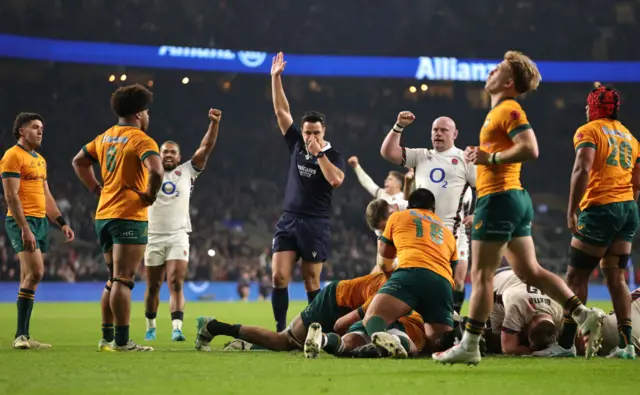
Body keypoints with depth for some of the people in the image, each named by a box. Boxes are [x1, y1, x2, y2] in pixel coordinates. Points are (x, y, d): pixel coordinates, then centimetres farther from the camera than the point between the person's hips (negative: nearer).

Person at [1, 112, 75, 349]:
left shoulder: (40, 160, 19)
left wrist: (62, 223, 17)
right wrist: (25, 228, -21)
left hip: (41, 222, 9)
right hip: (22, 222, -9)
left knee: (29, 279, 7)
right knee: (35, 272, -19)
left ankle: (24, 337, 9)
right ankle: (21, 335, -16)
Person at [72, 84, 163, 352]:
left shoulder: (105, 138, 13)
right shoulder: (142, 140, -11)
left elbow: (79, 162, 25)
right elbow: (156, 171, -28)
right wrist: (151, 195, -12)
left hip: (104, 215, 8)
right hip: (129, 216, -8)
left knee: (114, 279, 16)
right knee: (124, 280, -8)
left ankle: (107, 338, 18)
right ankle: (122, 341, -9)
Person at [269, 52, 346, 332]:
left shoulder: (333, 155, -3)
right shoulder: (296, 144, 8)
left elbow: (336, 180, -22)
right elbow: (282, 110, 8)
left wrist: (319, 154, -19)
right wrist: (275, 78, 5)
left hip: (315, 224, -4)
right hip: (288, 221, 4)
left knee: (311, 282, 0)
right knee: (279, 276, -6)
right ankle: (281, 330, -2)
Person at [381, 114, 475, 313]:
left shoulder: (465, 159, 4)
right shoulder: (420, 156, 15)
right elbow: (388, 152, 7)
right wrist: (399, 127, -4)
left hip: (454, 231, -3)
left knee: (456, 281, -9)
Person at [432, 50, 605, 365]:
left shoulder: (509, 110, -11)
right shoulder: (499, 111, 19)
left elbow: (530, 150, -24)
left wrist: (490, 157, -18)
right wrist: (482, 155, 12)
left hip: (499, 198, -10)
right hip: (514, 198, 10)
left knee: (481, 274, -5)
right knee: (529, 271, 11)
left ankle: (469, 346, -1)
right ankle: (584, 315, 7)